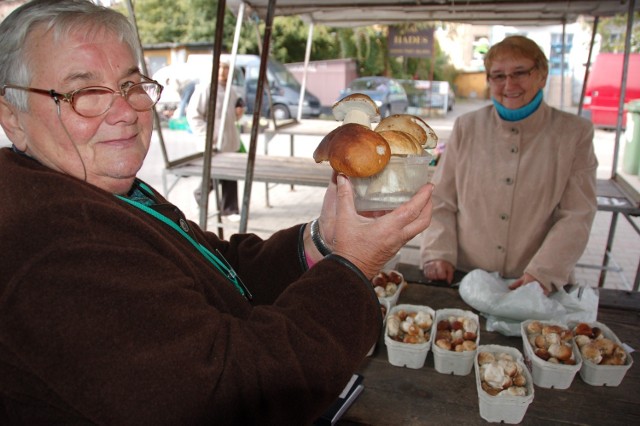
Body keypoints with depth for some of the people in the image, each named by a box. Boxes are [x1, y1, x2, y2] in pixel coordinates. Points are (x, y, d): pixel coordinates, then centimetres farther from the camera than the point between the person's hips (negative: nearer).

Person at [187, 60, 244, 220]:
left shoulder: (232, 92, 15)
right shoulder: (205, 88, -9)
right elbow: (193, 114, -12)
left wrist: (238, 114, 5)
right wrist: (205, 135, -19)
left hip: (230, 142, 7)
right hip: (213, 143, -6)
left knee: (230, 178, 6)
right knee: (212, 177, -2)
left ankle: (229, 209, 15)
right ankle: (200, 196, 28)